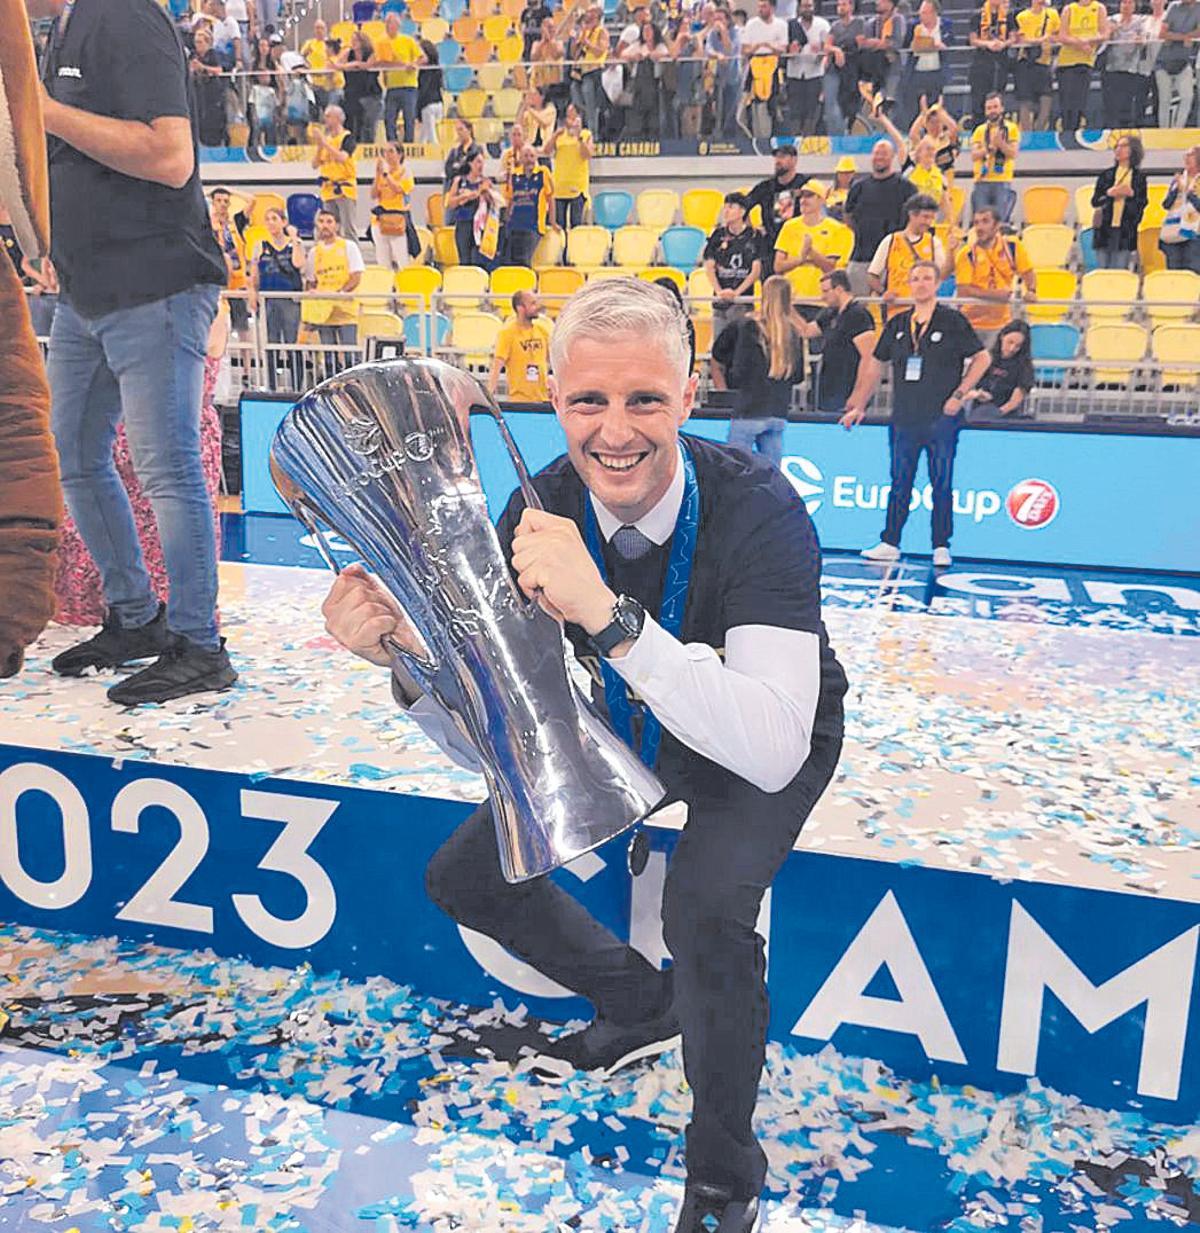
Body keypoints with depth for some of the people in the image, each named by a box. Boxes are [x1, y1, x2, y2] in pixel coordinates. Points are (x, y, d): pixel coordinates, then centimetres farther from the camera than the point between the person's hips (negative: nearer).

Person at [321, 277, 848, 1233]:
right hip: (636, 722, 5)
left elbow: (769, 752, -46)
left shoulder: (759, 509, -34)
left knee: (705, 905, -32)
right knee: (468, 876, 1)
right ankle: (646, 1004, 28)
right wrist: (406, 653, -38)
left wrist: (608, 613, -55)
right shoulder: (543, 511, -21)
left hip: (773, 742, -4)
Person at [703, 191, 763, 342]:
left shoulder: (753, 236, 0)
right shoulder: (718, 234, 8)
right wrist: (719, 291, -10)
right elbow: (709, 267, 4)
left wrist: (736, 292, -14)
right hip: (720, 301, 3)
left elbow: (756, 270, -4)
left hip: (743, 300, -2)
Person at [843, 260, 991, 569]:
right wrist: (860, 405, 15)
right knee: (900, 483, 8)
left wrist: (959, 395, -8)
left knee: (941, 484, 2)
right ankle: (890, 544, 14)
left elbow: (982, 358, 0)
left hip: (941, 419, -4)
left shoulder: (952, 321, -1)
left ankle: (941, 547, 9)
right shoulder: (897, 324, 11)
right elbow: (875, 363, 18)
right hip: (904, 418, 4)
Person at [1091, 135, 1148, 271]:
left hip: (1125, 231, -1)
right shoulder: (1106, 174, 11)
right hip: (1104, 229, 2)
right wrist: (1109, 193, -9)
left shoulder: (1139, 176, 7)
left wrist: (1131, 194, -10)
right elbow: (1095, 201, 8)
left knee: (1120, 272, -5)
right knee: (1103, 270, 1)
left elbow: (1142, 204, 7)